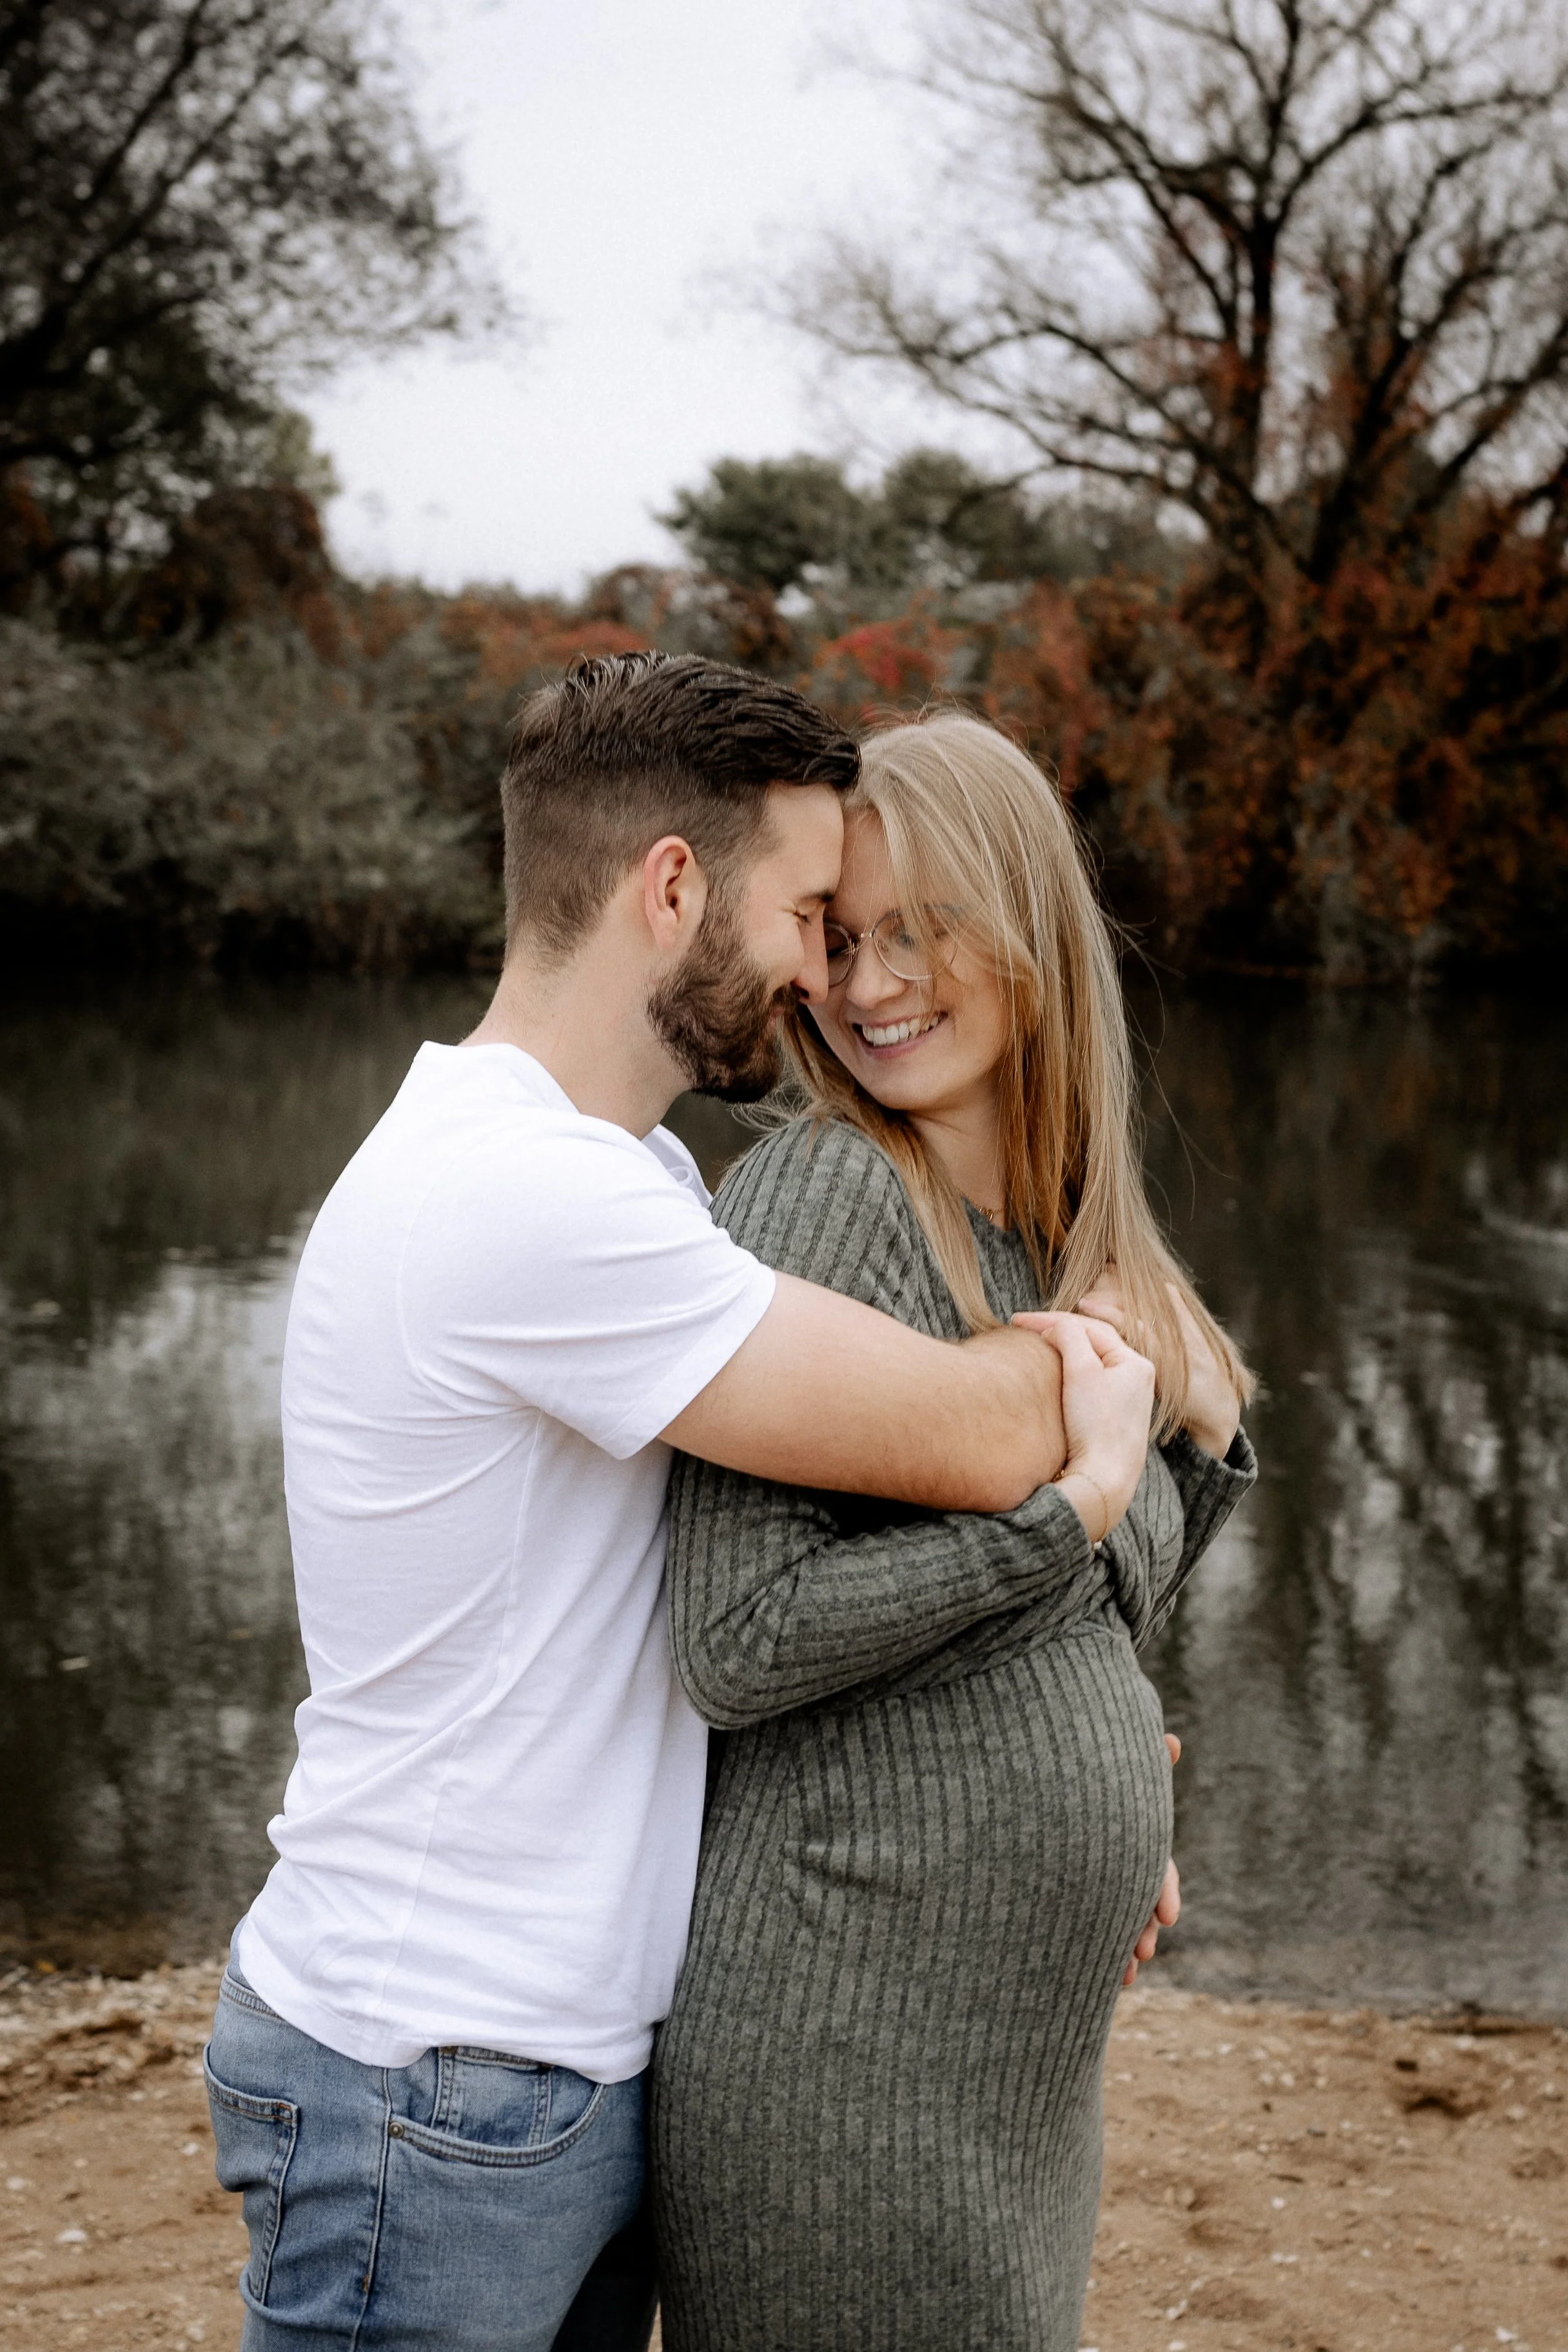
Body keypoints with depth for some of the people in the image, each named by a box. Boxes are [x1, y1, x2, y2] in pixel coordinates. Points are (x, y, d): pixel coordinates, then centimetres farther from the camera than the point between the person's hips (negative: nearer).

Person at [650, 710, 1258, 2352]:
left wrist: (1201, 1440, 1)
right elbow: (738, 1647, -21)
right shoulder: (822, 1194, -14)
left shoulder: (1056, 1239, 11)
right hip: (845, 2036, -8)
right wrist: (1071, 1501, -20)